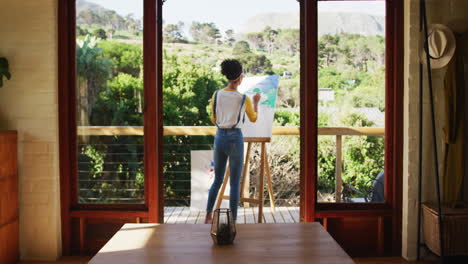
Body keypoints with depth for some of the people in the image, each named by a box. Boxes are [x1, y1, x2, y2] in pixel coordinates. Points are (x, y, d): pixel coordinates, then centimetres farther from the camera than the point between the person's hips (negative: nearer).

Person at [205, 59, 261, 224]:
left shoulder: (216, 95, 1)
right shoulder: (244, 99, -7)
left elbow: (213, 120, 10)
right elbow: (253, 119, 11)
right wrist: (255, 102, 26)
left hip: (220, 137, 4)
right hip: (235, 138, -4)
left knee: (217, 180, 18)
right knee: (235, 183, 4)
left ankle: (208, 216, 20)